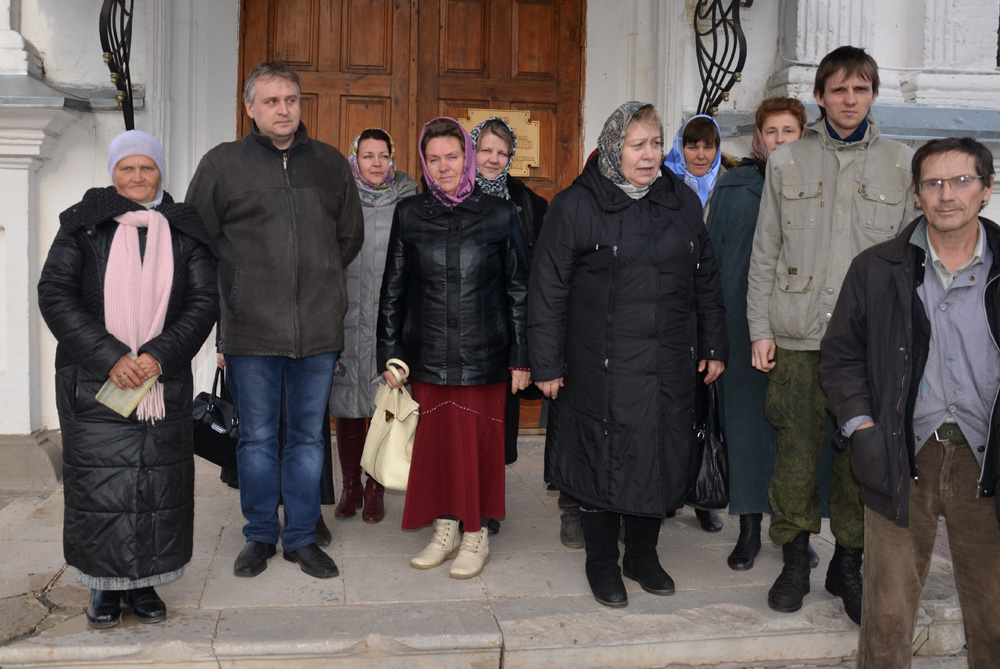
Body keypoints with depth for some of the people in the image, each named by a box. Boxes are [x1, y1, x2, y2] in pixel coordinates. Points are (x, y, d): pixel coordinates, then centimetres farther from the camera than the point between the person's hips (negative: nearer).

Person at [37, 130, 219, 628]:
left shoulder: (183, 232, 7)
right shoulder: (84, 224, 4)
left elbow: (204, 302, 2)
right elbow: (55, 294, -4)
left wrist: (160, 355, -13)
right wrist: (109, 358, -14)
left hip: (164, 381, 1)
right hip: (94, 382, -1)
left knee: (159, 481, 2)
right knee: (99, 481, 0)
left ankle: (143, 581, 17)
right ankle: (104, 584, 16)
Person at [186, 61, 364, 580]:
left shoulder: (331, 163, 9)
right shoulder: (221, 163, 2)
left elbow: (350, 236, 19)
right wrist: (242, 288, 5)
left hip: (318, 329, 2)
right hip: (250, 330, -2)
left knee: (308, 438, 10)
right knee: (257, 439, 9)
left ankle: (301, 537, 24)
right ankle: (259, 536, 25)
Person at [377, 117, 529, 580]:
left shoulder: (499, 215, 0)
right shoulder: (409, 215, 5)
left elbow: (518, 289, 2)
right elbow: (393, 290, 8)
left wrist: (521, 356, 0)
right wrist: (391, 354, 5)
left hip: (483, 354, -2)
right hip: (428, 354, 2)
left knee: (479, 441, 3)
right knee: (434, 438, 7)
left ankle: (476, 534, 19)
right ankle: (445, 529, 24)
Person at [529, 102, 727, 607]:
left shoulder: (682, 201, 9)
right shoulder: (576, 205, -5)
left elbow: (706, 280, 16)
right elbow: (547, 290, -5)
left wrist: (713, 346, 14)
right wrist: (547, 364, -8)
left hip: (670, 365, 5)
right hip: (602, 366, -4)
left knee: (664, 455, 10)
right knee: (604, 457, 4)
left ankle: (643, 555, 30)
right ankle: (602, 563, 23)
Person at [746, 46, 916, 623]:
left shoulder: (902, 163, 7)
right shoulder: (787, 162, 7)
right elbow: (765, 252, 6)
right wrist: (760, 329, 0)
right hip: (799, 336, 0)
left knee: (861, 454, 5)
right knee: (797, 450, 2)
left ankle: (849, 563, 23)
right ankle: (796, 556, 21)